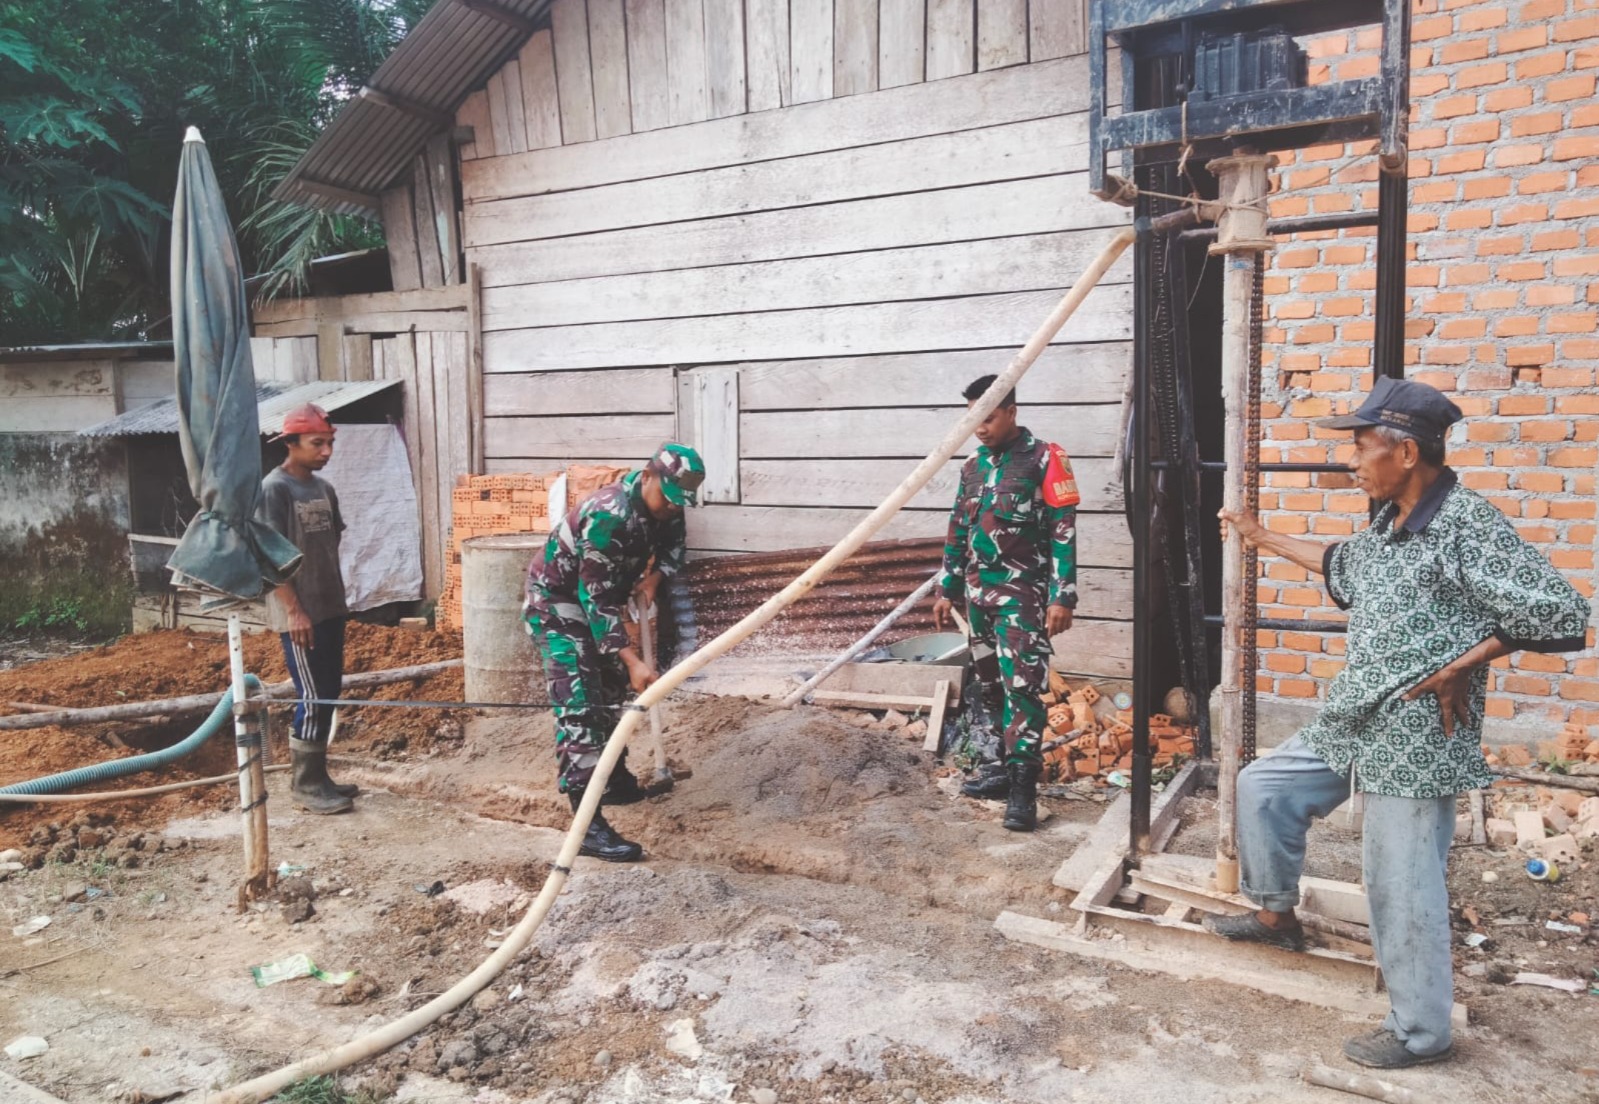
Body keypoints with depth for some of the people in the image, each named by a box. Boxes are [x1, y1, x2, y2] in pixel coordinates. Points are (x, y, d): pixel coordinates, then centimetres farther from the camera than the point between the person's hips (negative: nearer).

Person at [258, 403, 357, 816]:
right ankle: (304, 786, 7)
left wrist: (338, 600, 16)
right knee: (312, 697, -5)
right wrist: (294, 611, -20)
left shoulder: (324, 488, 11)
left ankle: (316, 776, 22)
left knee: (329, 693, 12)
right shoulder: (274, 489, -13)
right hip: (299, 615, -8)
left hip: (330, 609, 8)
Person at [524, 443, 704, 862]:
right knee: (578, 706, -17)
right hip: (556, 601, -9)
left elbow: (673, 544, 13)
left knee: (612, 688, 20)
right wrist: (633, 661, -40)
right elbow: (596, 599, -35)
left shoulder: (663, 506, -9)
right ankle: (588, 826, -21)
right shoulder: (609, 516, -35)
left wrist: (653, 576, -8)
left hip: (597, 599, 9)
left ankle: (615, 778, 39)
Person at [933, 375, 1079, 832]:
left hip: (1022, 594, -6)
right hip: (978, 593, 7)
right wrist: (947, 589, 17)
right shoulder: (973, 466, 13)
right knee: (992, 687, 12)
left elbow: (1063, 531, -10)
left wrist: (1062, 597, -15)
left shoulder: (1044, 459, -6)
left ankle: (1023, 788, -7)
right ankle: (1006, 766, 23)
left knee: (1021, 686, -10)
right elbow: (958, 531, 18)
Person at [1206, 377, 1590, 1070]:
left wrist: (1464, 663, -14)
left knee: (1402, 887, 0)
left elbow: (1562, 616, -20)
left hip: (1417, 739, -9)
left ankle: (1421, 1033, 20)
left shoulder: (1466, 524, -18)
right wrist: (1266, 539, 34)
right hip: (1353, 724, 9)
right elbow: (1343, 565, 30)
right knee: (1262, 786, 17)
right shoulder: (1387, 524, 8)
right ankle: (1276, 916, 35)